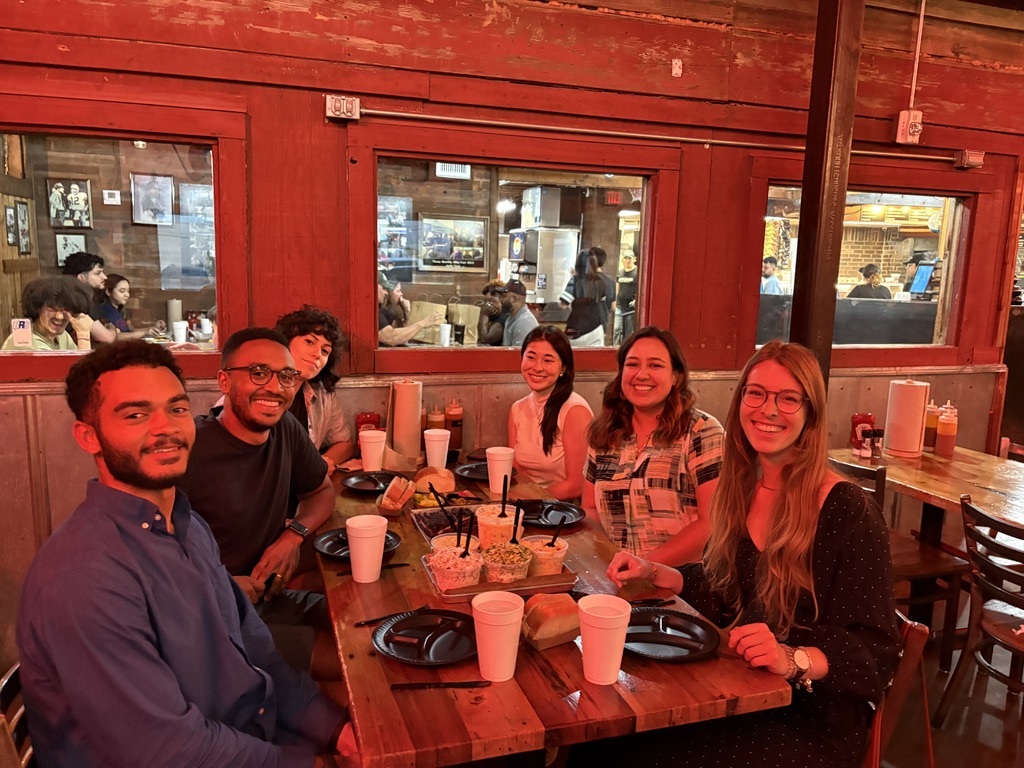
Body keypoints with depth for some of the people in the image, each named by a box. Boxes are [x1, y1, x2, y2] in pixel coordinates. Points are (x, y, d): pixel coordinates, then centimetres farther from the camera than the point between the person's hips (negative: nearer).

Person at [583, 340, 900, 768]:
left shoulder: (848, 513, -17)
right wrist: (654, 574, 3)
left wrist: (793, 660, -31)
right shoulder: (740, 489, 2)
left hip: (812, 720, -5)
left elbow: (873, 650, -16)